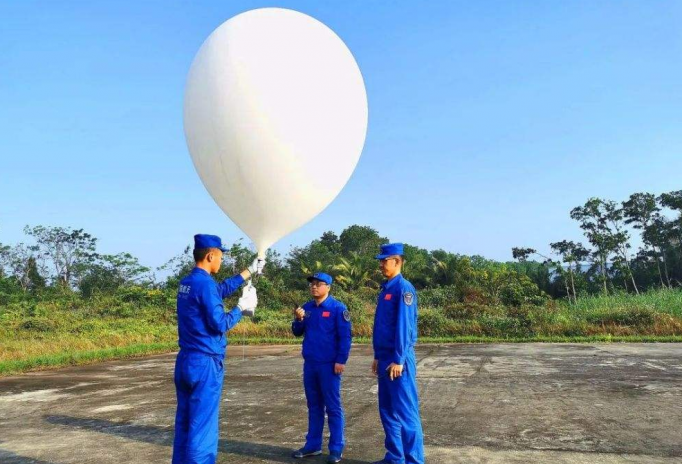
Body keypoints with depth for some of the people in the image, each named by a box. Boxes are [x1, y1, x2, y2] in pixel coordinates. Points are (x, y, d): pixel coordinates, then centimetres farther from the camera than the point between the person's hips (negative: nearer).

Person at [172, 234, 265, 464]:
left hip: (185, 361, 9)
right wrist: (242, 307, -2)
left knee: (184, 423, 15)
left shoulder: (186, 283, 10)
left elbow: (221, 289, 25)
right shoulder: (205, 283, -17)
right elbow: (220, 324, -17)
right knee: (202, 426, -2)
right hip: (205, 363, -9)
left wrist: (249, 271, 31)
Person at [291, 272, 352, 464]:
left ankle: (336, 449, 9)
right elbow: (298, 332, 13)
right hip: (309, 364, 6)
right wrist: (298, 320, -7)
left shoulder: (338, 308, -8)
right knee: (314, 405, 14)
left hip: (329, 365, -6)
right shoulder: (307, 307, 9)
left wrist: (341, 361, -14)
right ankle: (313, 445, 24)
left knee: (333, 407, 1)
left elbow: (345, 336, -10)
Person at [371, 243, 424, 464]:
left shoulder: (404, 288, -13)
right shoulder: (385, 289, 15)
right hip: (385, 358, 9)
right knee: (388, 410, 14)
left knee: (405, 411, -1)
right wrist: (377, 357, 17)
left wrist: (398, 360, -20)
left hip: (398, 360, -9)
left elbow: (404, 326, -18)